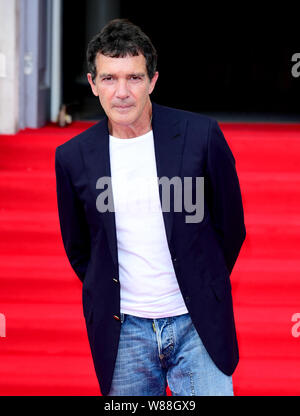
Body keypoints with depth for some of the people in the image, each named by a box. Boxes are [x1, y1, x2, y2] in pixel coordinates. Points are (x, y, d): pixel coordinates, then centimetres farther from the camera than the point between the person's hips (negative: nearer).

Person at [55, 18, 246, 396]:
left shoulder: (201, 135, -5)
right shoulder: (72, 157, 0)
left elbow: (230, 225, 6)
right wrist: (108, 297, 10)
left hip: (198, 323, -1)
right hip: (122, 330, 2)